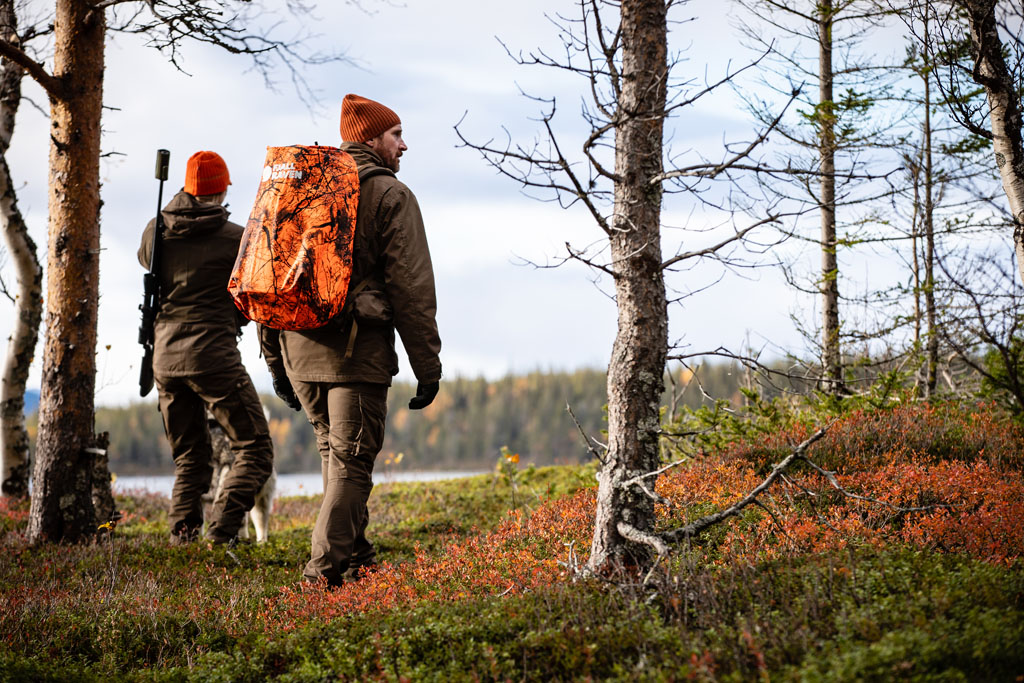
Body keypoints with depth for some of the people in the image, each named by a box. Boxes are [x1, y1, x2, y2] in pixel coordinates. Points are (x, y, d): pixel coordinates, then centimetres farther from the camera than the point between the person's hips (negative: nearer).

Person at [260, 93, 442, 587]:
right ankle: (327, 569, -7)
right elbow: (411, 287, -8)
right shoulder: (390, 196, -2)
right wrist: (428, 365, -6)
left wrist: (275, 359, 20)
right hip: (358, 350, -6)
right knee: (352, 460, -1)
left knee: (334, 450, 20)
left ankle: (354, 554, 25)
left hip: (298, 347, 6)